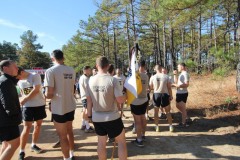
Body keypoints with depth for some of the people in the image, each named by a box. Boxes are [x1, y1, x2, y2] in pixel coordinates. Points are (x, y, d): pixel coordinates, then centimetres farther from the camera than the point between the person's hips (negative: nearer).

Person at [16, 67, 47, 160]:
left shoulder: (35, 76, -11)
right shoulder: (19, 81, 5)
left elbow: (36, 90, -21)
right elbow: (22, 93, 16)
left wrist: (24, 100, -16)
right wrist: (23, 100, 0)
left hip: (39, 104, -1)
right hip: (28, 106, 2)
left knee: (38, 125, 10)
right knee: (27, 128, -2)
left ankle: (33, 145, 29)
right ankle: (21, 151, 9)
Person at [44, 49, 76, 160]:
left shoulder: (50, 71, -15)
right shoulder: (71, 71, 2)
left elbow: (49, 94, -19)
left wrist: (46, 95, 2)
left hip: (59, 109, -6)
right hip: (71, 106, 6)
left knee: (62, 136, 9)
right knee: (69, 131, 22)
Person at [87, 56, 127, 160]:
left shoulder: (91, 80, -3)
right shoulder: (112, 80, -17)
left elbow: (89, 100, 2)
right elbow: (120, 100, -17)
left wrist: (89, 115, 14)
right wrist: (125, 97, 4)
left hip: (96, 118, 5)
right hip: (112, 117, -4)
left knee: (101, 142, 21)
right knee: (121, 141, 14)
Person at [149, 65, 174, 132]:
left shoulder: (152, 77, -4)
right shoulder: (166, 76, -6)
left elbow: (151, 87, 4)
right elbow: (169, 87, -2)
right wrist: (171, 95, 9)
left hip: (156, 94, 0)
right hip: (165, 94, 0)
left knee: (156, 111, 14)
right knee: (168, 111, 15)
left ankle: (157, 127, 19)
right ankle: (171, 126, 20)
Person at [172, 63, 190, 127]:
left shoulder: (185, 74, -15)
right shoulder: (181, 74, 14)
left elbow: (187, 84, -23)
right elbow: (176, 82, 14)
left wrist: (179, 86, -30)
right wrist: (175, 75, 8)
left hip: (183, 93, -10)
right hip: (179, 93, 10)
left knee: (182, 108, 1)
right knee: (178, 106, 20)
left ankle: (183, 123, 14)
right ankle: (187, 118, 33)